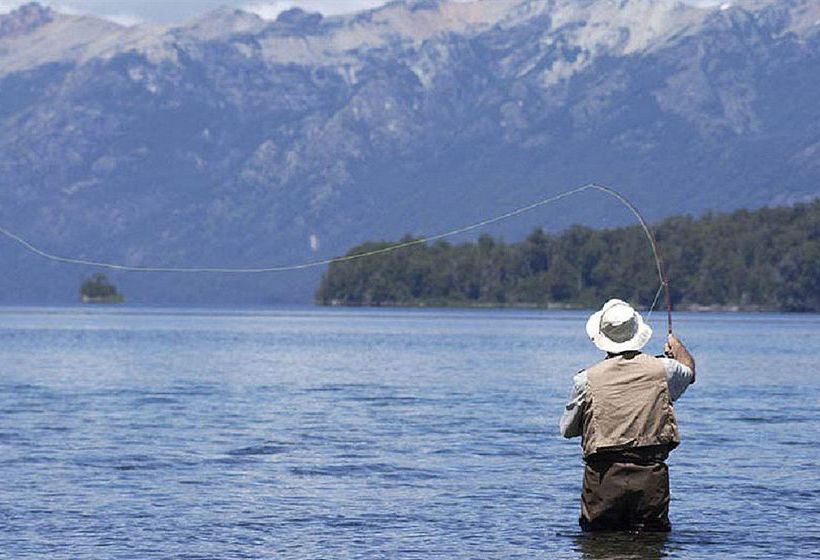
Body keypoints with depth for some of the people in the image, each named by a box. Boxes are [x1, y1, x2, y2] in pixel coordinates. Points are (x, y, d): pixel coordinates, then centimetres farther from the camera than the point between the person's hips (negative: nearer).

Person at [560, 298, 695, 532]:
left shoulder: (587, 380, -1)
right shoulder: (662, 370, 3)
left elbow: (567, 430, 12)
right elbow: (689, 370, 29)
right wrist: (676, 347, 50)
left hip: (603, 476, -1)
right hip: (651, 475, 1)